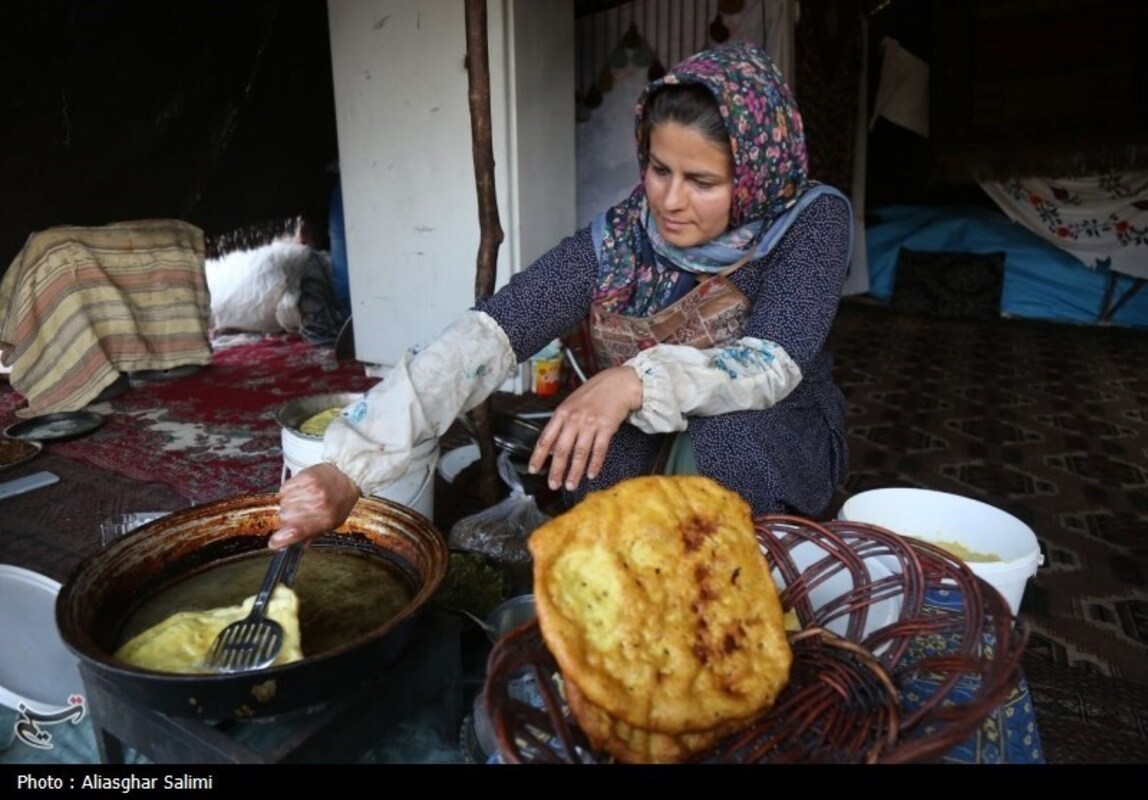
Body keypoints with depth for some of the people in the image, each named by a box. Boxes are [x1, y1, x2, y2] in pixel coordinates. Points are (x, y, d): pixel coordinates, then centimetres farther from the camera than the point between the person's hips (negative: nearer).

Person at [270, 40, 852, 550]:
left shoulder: (811, 222, -17)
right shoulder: (615, 242, -17)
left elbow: (775, 365, -30)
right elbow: (485, 336, -30)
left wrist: (638, 381, -46)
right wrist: (350, 466, -40)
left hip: (770, 456, 0)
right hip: (636, 461, 1)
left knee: (724, 426, -32)